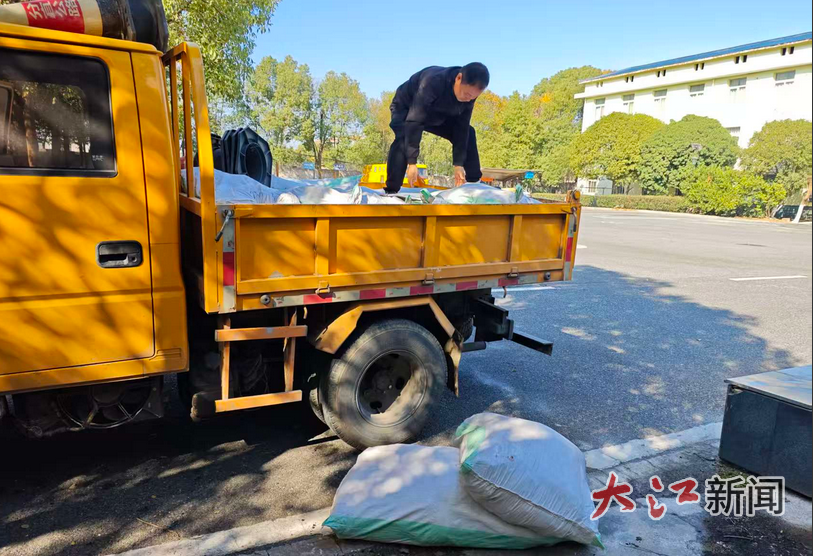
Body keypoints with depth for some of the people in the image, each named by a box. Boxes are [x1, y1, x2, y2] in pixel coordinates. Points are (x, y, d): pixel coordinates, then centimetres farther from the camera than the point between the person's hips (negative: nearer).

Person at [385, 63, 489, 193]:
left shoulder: (470, 91, -22)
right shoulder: (433, 81, -41)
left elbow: (461, 128, -18)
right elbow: (414, 121, -44)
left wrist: (459, 164, -25)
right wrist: (412, 162, -49)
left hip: (437, 115, 6)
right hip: (406, 108, -6)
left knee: (468, 134, -5)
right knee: (404, 139, -35)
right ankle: (391, 191, -33)